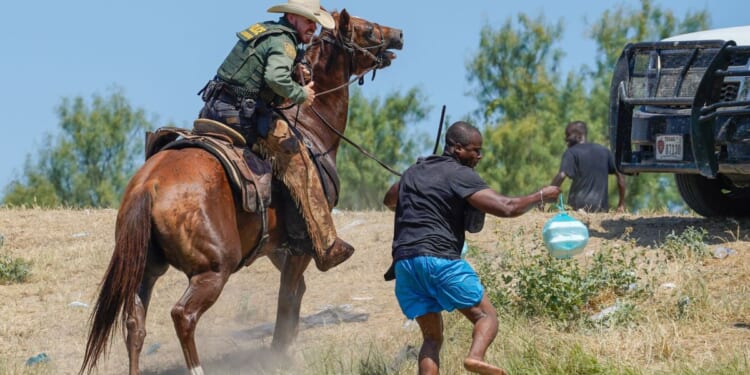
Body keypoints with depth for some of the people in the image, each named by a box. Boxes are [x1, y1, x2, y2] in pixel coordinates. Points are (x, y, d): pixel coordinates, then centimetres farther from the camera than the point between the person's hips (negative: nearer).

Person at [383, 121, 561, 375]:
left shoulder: (414, 172, 22)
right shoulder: (460, 175, -2)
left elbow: (389, 200, 41)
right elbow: (505, 208, -9)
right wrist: (540, 197, 5)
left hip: (404, 263, 7)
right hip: (439, 258, -7)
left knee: (432, 337, 12)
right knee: (486, 315, 0)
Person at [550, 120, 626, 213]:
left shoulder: (571, 153, 1)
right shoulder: (604, 151, 16)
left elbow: (561, 176, -13)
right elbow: (620, 175, 16)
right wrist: (621, 204, 19)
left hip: (579, 206, -4)